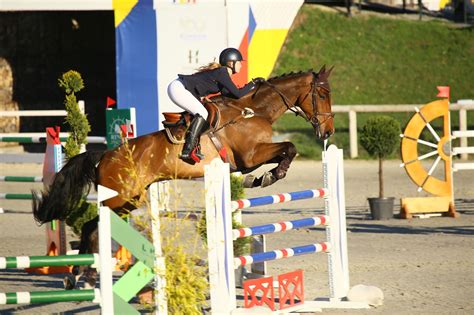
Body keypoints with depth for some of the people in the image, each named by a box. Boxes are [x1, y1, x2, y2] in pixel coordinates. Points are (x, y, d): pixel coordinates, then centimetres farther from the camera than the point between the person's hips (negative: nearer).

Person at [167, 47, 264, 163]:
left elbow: (227, 94, 19)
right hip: (178, 88, -11)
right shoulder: (222, 73, -15)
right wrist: (253, 83, -4)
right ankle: (187, 151, -26)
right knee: (202, 113, -20)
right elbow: (238, 94, -16)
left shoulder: (222, 72, 14)